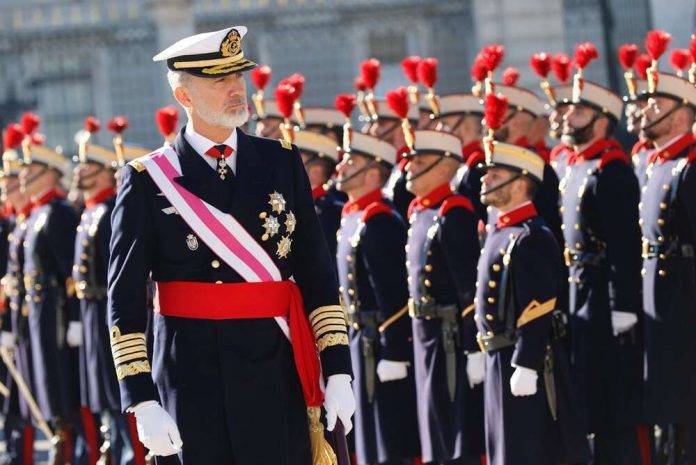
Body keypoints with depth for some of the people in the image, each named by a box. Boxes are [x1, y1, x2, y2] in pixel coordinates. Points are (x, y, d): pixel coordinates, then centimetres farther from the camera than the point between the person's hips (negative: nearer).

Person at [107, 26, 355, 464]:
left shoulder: (282, 162, 8)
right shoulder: (148, 180, -1)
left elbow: (318, 274, 8)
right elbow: (126, 300, -3)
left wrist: (338, 372, 1)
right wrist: (143, 403, -10)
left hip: (278, 374, 2)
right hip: (193, 380, -2)